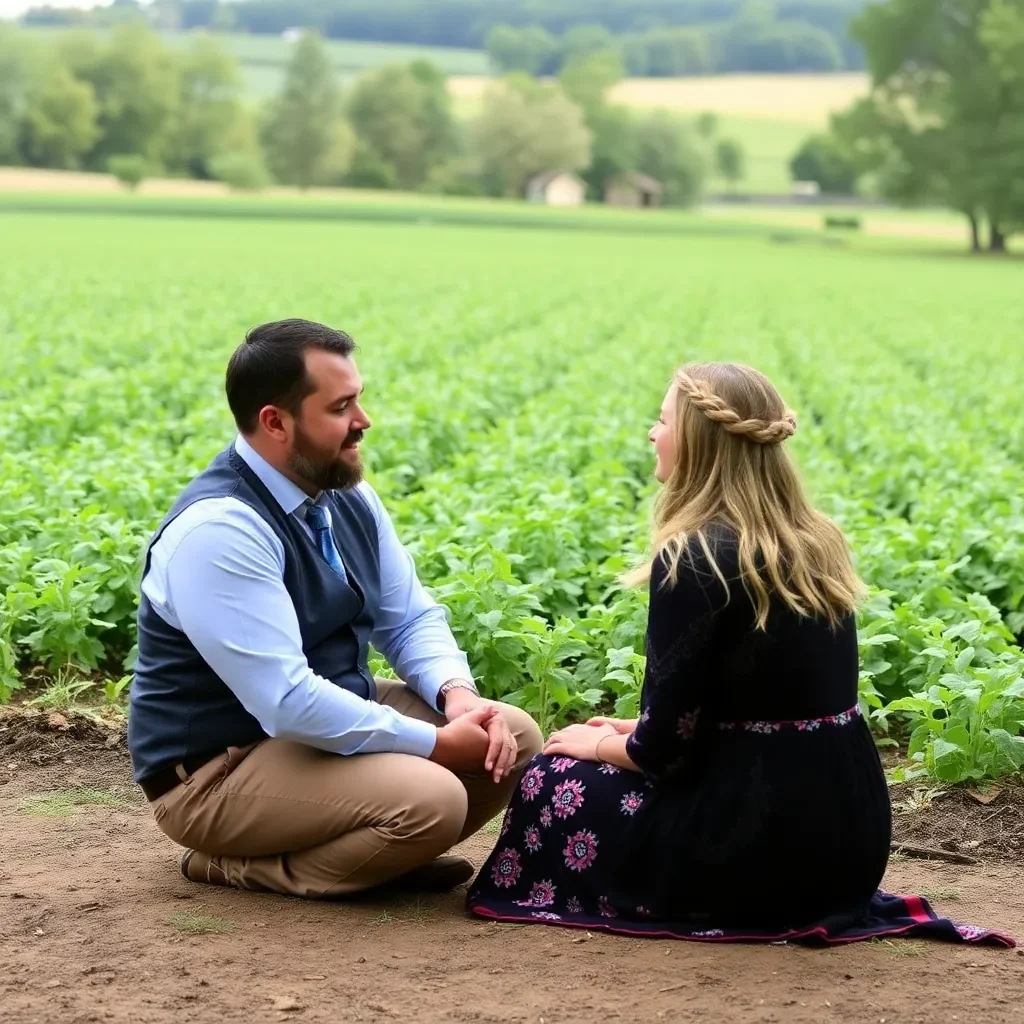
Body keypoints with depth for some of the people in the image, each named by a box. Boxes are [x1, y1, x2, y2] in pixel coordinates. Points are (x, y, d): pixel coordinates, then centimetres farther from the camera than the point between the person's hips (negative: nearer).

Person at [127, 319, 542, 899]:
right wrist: (436, 742, -23)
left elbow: (411, 619, 10)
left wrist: (456, 693, -13)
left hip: (328, 718, 9)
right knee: (430, 799, -28)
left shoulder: (348, 496, 2)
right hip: (221, 766, -8)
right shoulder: (218, 530, -26)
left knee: (515, 737, -2)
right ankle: (239, 865, -7)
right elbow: (286, 700, -29)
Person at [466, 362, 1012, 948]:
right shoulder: (817, 543, 8)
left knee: (553, 780, 13)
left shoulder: (693, 557, -16)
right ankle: (817, 904, 14)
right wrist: (630, 733, 20)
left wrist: (598, 745, 9)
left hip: (766, 845, -8)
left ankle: (751, 908, 6)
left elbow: (664, 747, -13)